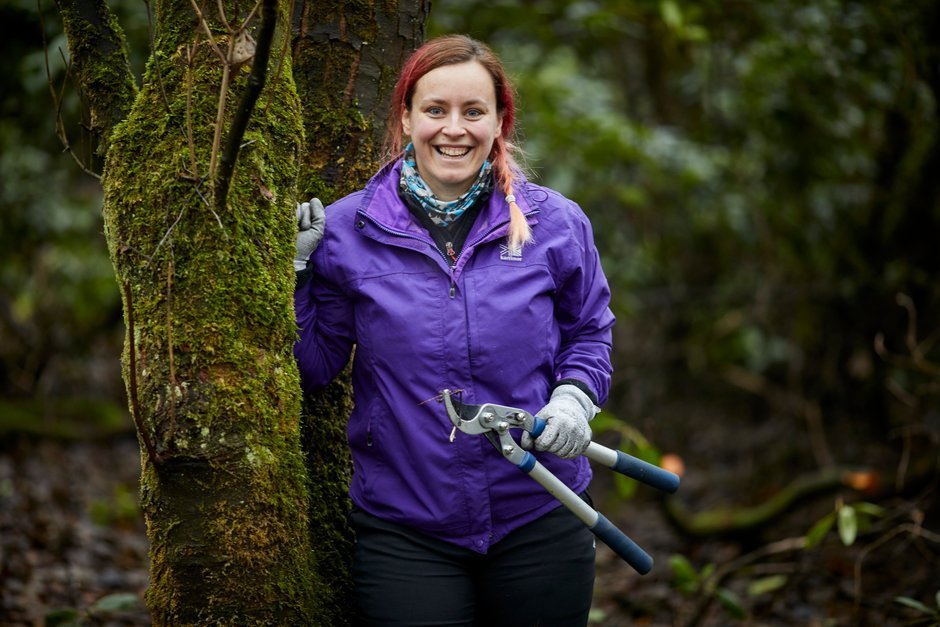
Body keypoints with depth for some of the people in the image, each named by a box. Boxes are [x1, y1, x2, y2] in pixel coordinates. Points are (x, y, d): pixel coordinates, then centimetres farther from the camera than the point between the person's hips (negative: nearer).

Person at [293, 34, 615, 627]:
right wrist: (290, 271, -9)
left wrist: (574, 398, -6)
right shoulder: (346, 229, -3)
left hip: (540, 520, 1)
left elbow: (589, 332, 13)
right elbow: (315, 363, 3)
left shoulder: (554, 222, -1)